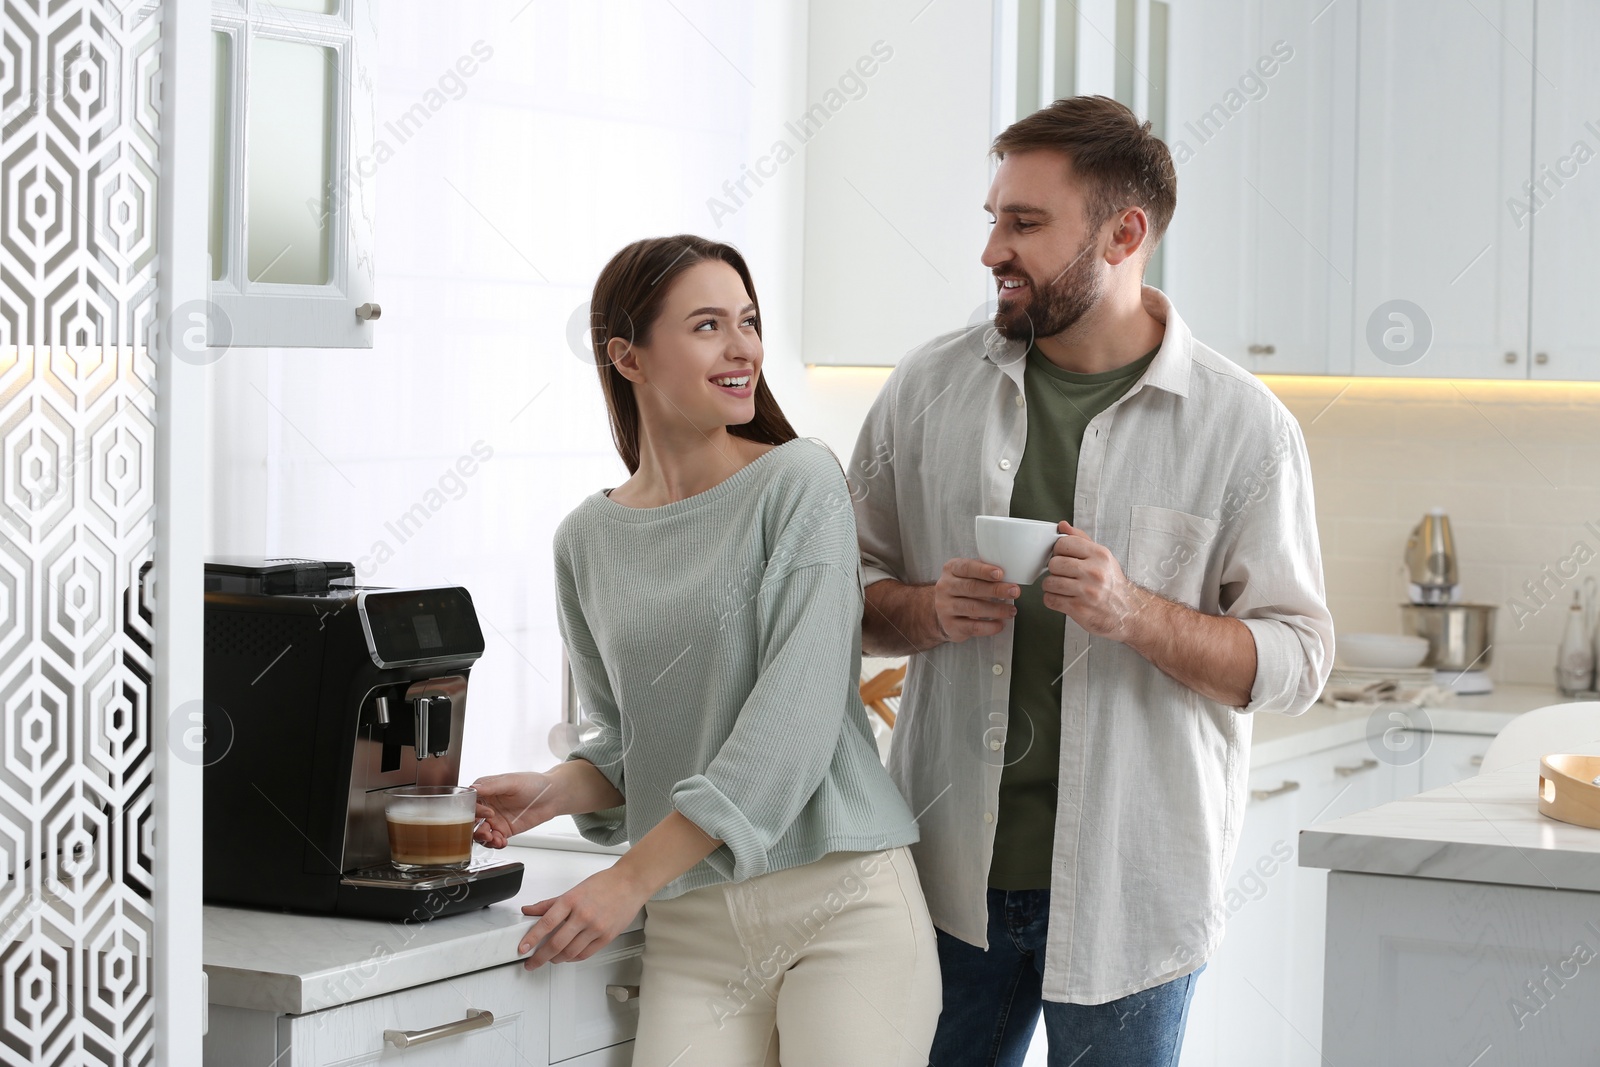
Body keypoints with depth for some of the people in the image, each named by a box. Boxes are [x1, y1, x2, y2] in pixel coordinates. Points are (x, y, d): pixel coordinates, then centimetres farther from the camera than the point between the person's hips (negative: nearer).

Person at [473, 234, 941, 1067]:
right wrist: (554, 792, -4)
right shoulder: (587, 541, 10)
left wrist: (632, 878, -16)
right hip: (691, 931, 3)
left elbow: (791, 723, -14)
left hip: (842, 903, -3)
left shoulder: (799, 484, -5)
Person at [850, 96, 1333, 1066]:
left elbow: (1298, 659, -5)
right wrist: (927, 613, -11)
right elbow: (849, 587, 12)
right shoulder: (929, 388, 4)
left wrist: (1134, 615, -21)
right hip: (950, 867, 3)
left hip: (1126, 888, -2)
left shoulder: (1246, 428, -5)